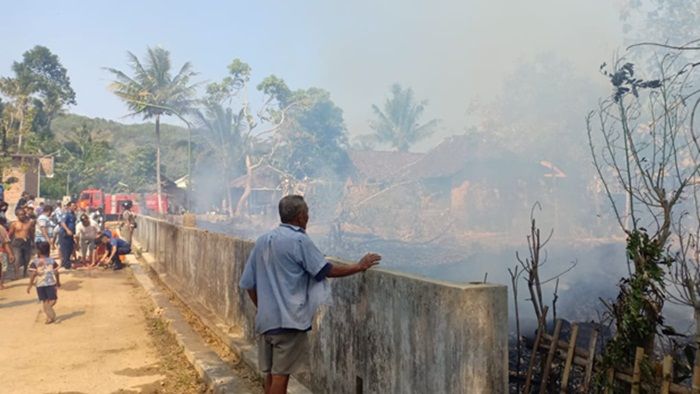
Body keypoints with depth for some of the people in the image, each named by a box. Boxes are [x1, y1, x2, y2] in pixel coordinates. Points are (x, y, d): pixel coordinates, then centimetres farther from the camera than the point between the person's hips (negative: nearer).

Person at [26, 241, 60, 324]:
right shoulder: (52, 261, 2)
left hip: (40, 285, 0)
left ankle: (50, 316, -2)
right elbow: (56, 273, 3)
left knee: (44, 301, 7)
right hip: (51, 283, 0)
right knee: (52, 299, 10)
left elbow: (33, 274, -9)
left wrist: (30, 285, -1)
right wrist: (58, 282, 16)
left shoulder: (35, 262, -3)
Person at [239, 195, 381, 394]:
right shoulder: (299, 240, -12)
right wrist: (359, 266, 0)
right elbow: (327, 270, -11)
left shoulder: (262, 241, 9)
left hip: (265, 319, 7)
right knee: (281, 374, 1)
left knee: (270, 373, 15)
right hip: (288, 320, -7)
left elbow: (248, 283, 12)